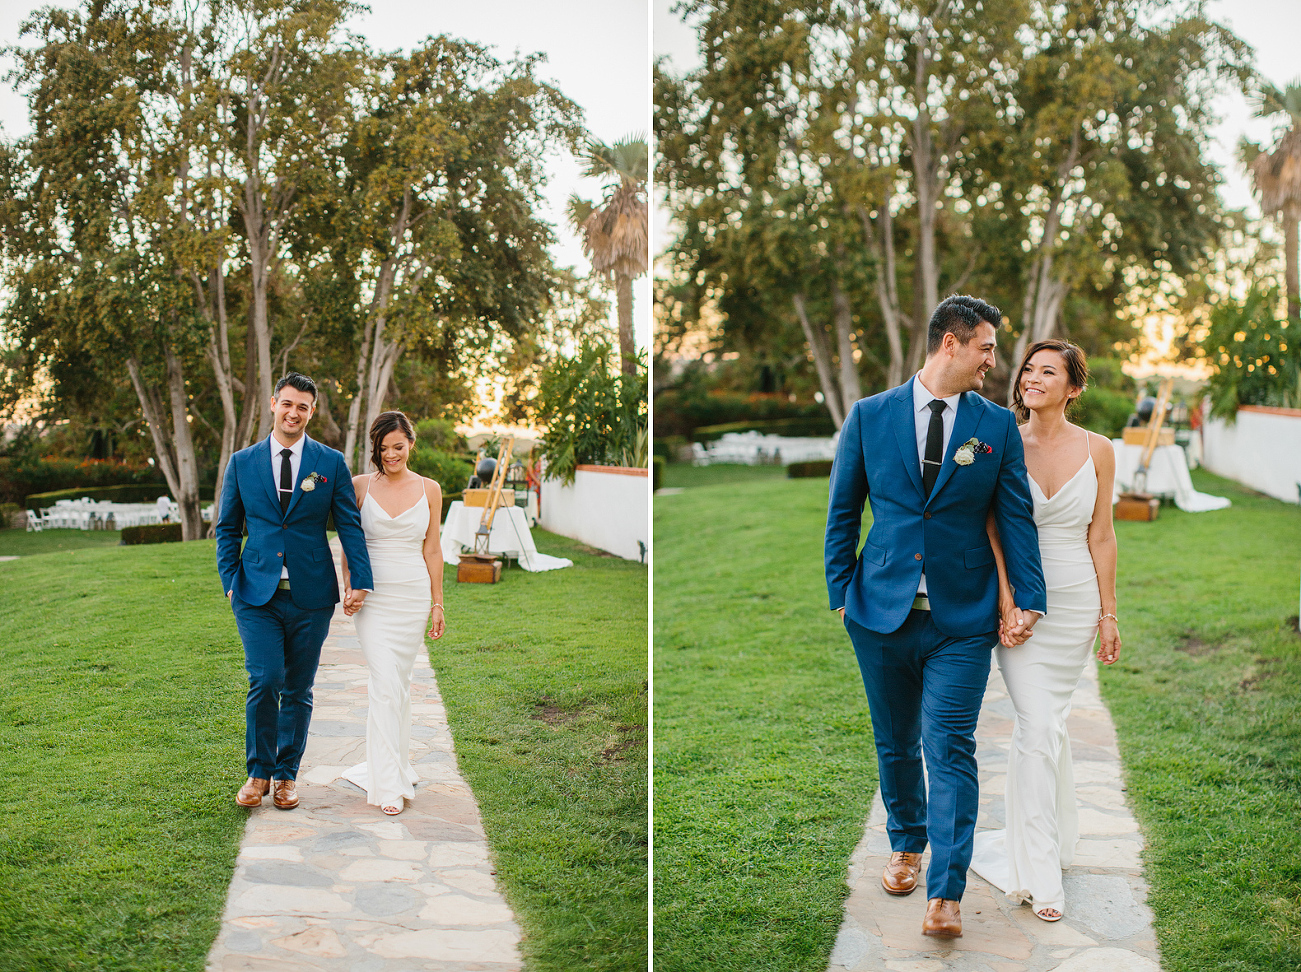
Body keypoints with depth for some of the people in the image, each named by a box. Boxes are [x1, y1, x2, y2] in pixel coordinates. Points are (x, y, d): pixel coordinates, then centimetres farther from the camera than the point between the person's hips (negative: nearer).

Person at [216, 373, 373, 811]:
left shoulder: (331, 463, 3)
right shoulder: (242, 463, 6)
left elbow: (350, 524, 2)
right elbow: (227, 528, 11)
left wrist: (361, 579, -8)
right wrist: (230, 582, 1)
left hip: (310, 595, 1)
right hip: (257, 594, 0)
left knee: (298, 689, 7)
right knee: (264, 680, -11)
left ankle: (286, 775, 22)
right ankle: (259, 772, 8)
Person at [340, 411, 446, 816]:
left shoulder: (429, 490, 4)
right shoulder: (360, 486, 1)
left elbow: (432, 550, 7)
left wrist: (437, 603, 7)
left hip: (414, 596, 2)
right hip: (373, 597, -2)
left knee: (398, 683, 9)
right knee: (385, 684, -10)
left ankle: (393, 764, 25)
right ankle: (389, 784, -8)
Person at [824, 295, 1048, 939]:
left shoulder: (998, 426, 5)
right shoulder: (869, 416, 3)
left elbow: (1016, 517, 5)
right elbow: (842, 511, 7)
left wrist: (1030, 599, -3)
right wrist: (842, 594, 2)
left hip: (962, 620, -1)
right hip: (881, 612, 1)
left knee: (951, 751, -6)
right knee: (895, 743, 14)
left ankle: (944, 894, -4)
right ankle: (907, 844, 38)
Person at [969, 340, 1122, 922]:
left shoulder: (1096, 450, 0)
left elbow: (1101, 536, 3)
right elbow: (994, 530, -7)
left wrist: (1108, 613, 4)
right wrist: (1006, 599, -15)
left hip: (1077, 602, 2)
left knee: (1047, 720, 9)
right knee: (1039, 725, -7)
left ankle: (1042, 834, 31)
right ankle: (1039, 873, 0)